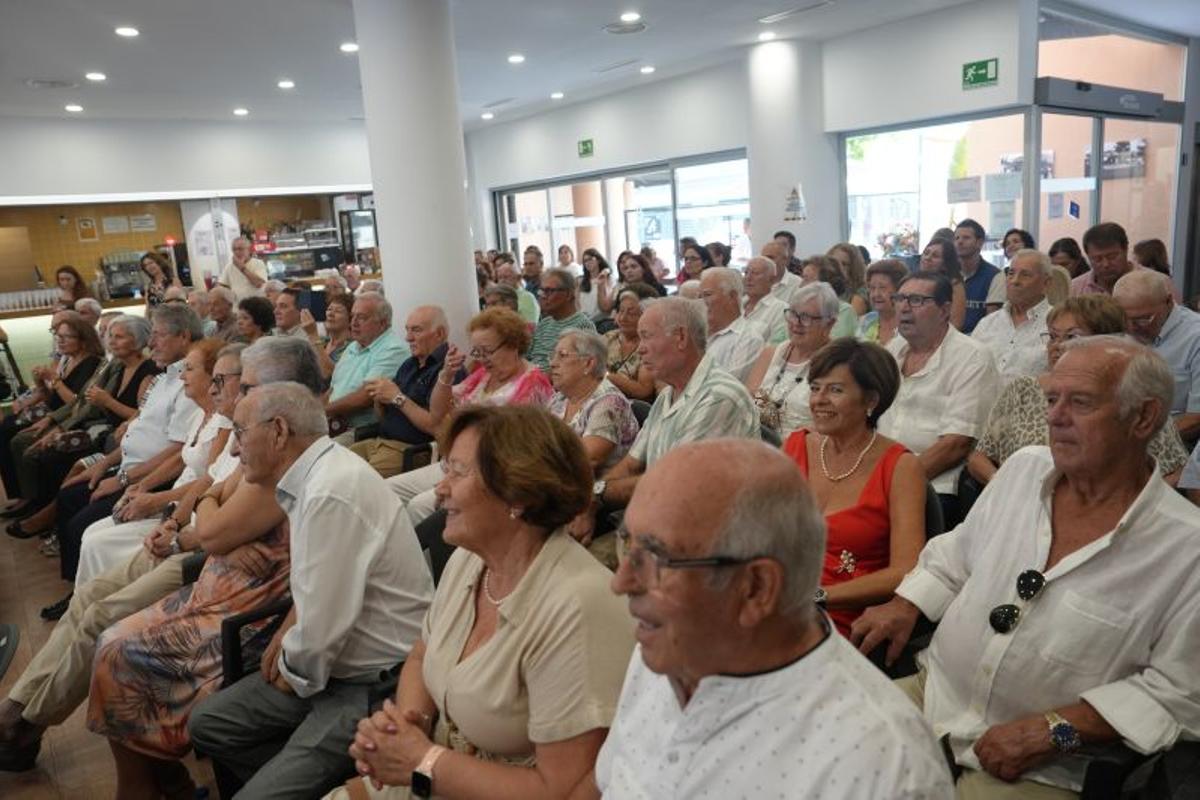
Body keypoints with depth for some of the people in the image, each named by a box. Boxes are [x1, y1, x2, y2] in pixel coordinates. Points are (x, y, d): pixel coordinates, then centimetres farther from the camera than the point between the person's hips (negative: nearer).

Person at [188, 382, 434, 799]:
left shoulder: (330, 492, -26)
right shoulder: (315, 474, 5)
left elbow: (321, 627, -25)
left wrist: (292, 674, -6)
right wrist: (287, 633, 6)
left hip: (375, 685, -10)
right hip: (335, 662, 10)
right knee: (206, 723, 12)